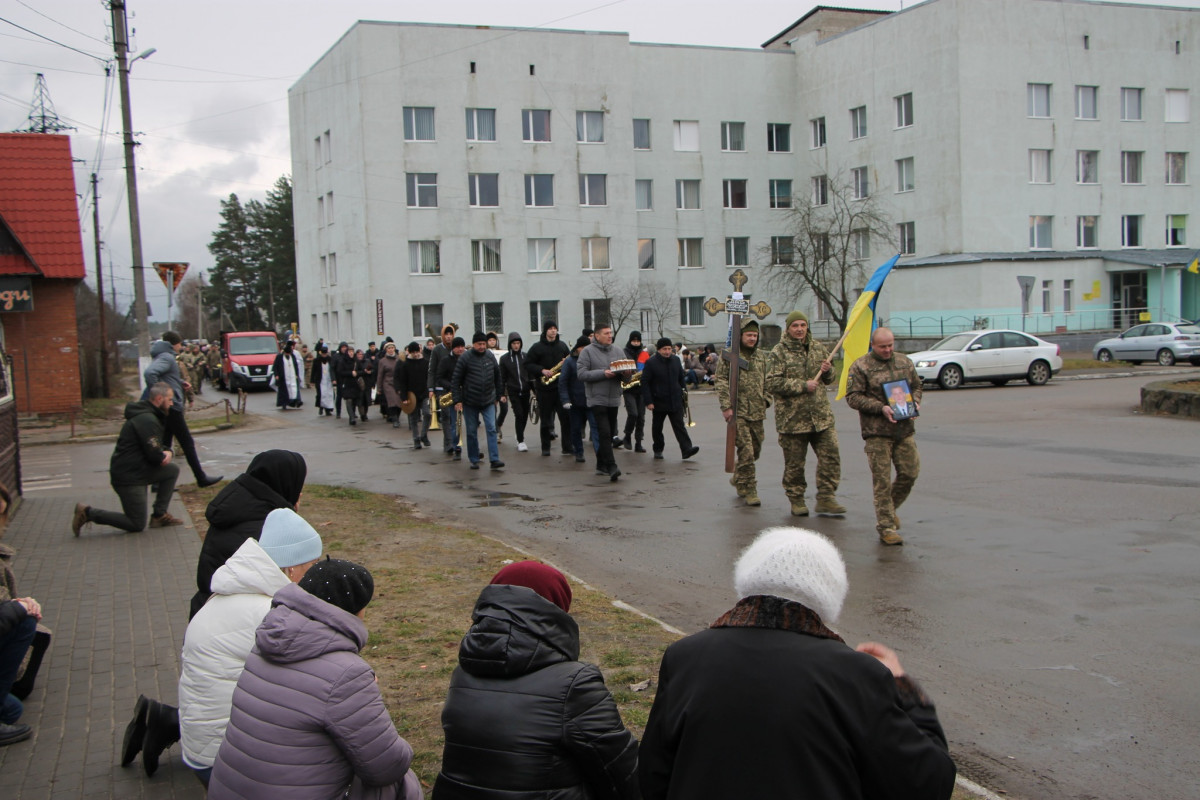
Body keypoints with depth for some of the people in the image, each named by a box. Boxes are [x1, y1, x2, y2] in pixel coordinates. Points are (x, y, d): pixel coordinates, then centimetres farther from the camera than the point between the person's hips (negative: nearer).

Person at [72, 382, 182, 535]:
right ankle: (88, 513, -1)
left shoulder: (150, 417, 12)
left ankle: (159, 515, 8)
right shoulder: (147, 420, -20)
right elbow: (154, 455, -24)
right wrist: (164, 455, -1)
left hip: (137, 470, 10)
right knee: (137, 525, -3)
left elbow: (156, 445, 20)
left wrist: (167, 451, -2)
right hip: (128, 477, -10)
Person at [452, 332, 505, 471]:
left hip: (488, 401, 2)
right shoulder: (465, 358, -9)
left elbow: (497, 376, 15)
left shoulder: (490, 357, 4)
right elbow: (456, 380, -7)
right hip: (470, 402, -2)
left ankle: (494, 459, -9)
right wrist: (457, 400, -10)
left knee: (491, 429, -7)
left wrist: (500, 394, 13)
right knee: (471, 432, 6)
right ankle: (474, 460, 17)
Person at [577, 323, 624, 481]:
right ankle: (611, 467, -18)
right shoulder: (587, 351, -3)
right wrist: (603, 373, -19)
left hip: (614, 399, 6)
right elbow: (582, 374, -11)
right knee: (604, 433, -14)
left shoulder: (617, 351, 13)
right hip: (597, 399, -6)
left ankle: (601, 465, 24)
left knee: (609, 434, 12)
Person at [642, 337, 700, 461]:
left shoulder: (675, 360, 7)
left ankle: (686, 449, -12)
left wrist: (684, 391, 13)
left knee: (679, 426, -5)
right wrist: (648, 401, -13)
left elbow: (681, 379, 19)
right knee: (657, 428, 10)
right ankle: (658, 450, 24)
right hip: (659, 402, -3)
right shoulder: (651, 363, -8)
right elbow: (645, 382, -9)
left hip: (675, 401, 3)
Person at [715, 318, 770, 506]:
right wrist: (726, 406, -15)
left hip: (757, 412, 6)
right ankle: (749, 490, -4)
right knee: (746, 451, -10)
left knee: (756, 449, 12)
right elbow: (721, 382, -8)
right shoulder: (728, 355, -4)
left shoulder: (761, 356, 14)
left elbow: (766, 381, 22)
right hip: (738, 412, -6)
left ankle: (738, 478, 35)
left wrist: (766, 400, 10)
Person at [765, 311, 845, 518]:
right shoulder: (779, 352, -4)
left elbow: (829, 380, 24)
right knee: (794, 462, 4)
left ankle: (826, 498, 9)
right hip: (792, 418, -4)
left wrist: (827, 371, -1)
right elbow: (772, 384, -14)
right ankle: (796, 500, 19)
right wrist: (802, 385, -17)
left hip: (821, 415, 4)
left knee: (831, 456, -1)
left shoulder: (818, 348, 12)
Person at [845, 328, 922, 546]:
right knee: (882, 480, -3)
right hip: (877, 432, -5)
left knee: (910, 473, 6)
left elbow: (916, 386, 23)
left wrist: (915, 402, 1)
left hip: (905, 429, 5)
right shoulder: (860, 367, -3)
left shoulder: (905, 362, 13)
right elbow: (853, 397, -8)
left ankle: (889, 509, 32)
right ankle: (886, 527, 3)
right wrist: (881, 408, -18)